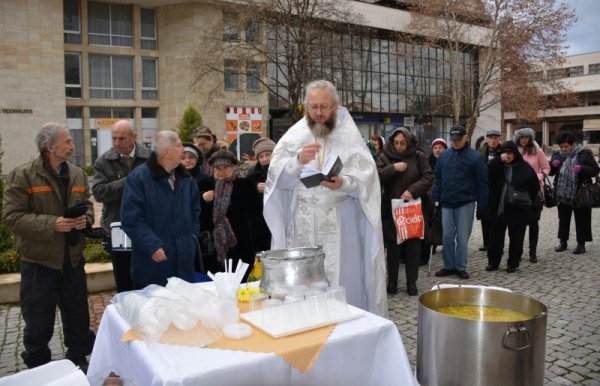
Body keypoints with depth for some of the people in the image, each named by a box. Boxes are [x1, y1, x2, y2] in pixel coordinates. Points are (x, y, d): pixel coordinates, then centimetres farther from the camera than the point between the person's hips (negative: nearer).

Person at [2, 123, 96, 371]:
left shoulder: (78, 175, 7)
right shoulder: (22, 175, -12)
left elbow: (87, 205, 15)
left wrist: (86, 219, -9)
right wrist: (52, 224, -24)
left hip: (73, 258, 5)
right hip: (39, 260, -5)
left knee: (78, 315, 16)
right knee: (38, 321, 8)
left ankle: (79, 360, 35)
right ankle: (38, 369, 29)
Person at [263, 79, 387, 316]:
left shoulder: (349, 135, 0)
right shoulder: (295, 135, 5)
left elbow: (366, 179, -7)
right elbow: (277, 177, -1)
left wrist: (343, 184, -26)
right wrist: (298, 160, -18)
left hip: (339, 223, -1)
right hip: (302, 222, 2)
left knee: (342, 280, 3)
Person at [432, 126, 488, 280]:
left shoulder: (475, 157, -4)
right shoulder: (444, 156, 8)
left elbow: (482, 183, -4)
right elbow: (437, 179, 12)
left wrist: (482, 206, -8)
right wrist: (435, 199, 3)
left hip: (465, 203, -3)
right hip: (446, 203, 4)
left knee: (462, 237, 4)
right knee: (447, 236, 7)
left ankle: (461, 267, 16)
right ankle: (449, 265, 19)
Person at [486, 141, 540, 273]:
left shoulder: (525, 168, 0)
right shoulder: (496, 165, 5)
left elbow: (535, 187, 5)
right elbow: (487, 174, -14)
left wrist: (530, 202, 2)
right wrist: (499, 160, -18)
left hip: (518, 211, -1)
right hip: (497, 210, 1)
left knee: (516, 239, 7)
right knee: (495, 238, 9)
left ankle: (513, 264, 19)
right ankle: (493, 262, 21)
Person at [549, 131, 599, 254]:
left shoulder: (584, 153, -5)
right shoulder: (557, 155, 6)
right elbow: (551, 172, 15)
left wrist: (582, 169, -24)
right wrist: (552, 164, -7)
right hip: (562, 194, 4)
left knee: (581, 220, 7)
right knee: (563, 219, 13)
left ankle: (581, 244, 18)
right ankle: (562, 241, 25)